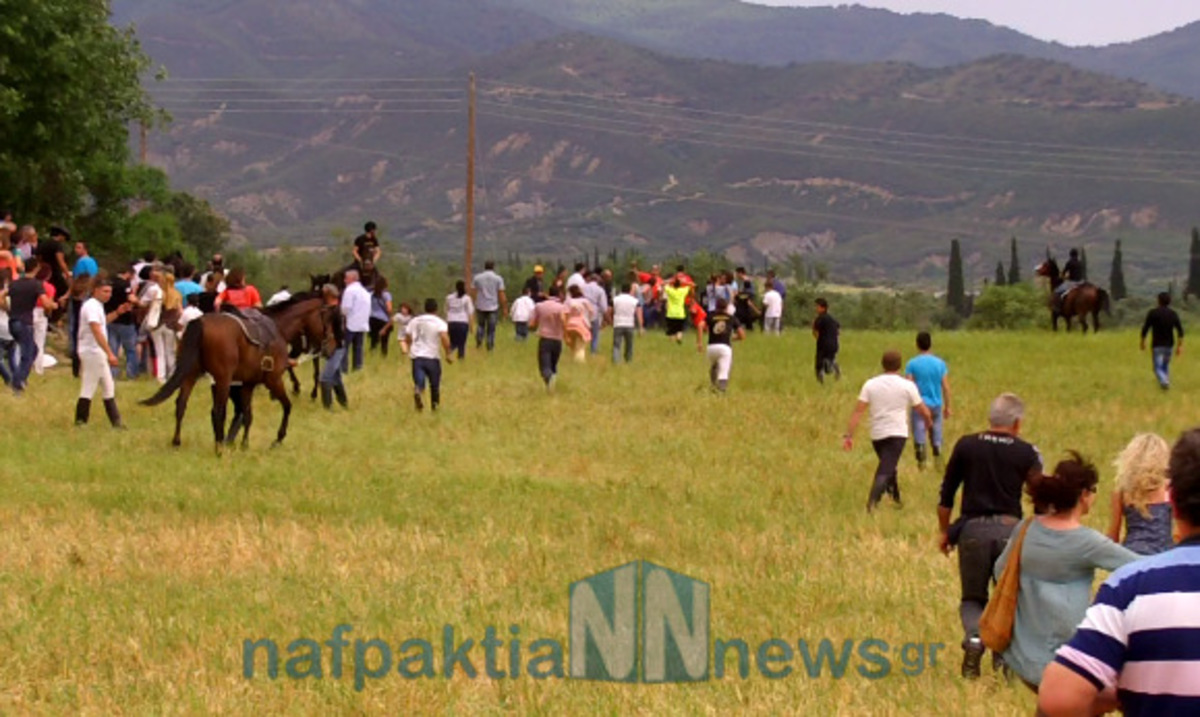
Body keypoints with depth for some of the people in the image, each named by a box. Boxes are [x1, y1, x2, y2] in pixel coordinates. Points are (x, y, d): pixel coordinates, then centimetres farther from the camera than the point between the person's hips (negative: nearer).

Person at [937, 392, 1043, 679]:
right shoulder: (1026, 453, 2)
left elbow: (946, 495, 7)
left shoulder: (966, 446, 3)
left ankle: (974, 637, -18)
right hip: (1010, 529, 0)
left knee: (972, 599, 11)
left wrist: (944, 531, 19)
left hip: (973, 529, 0)